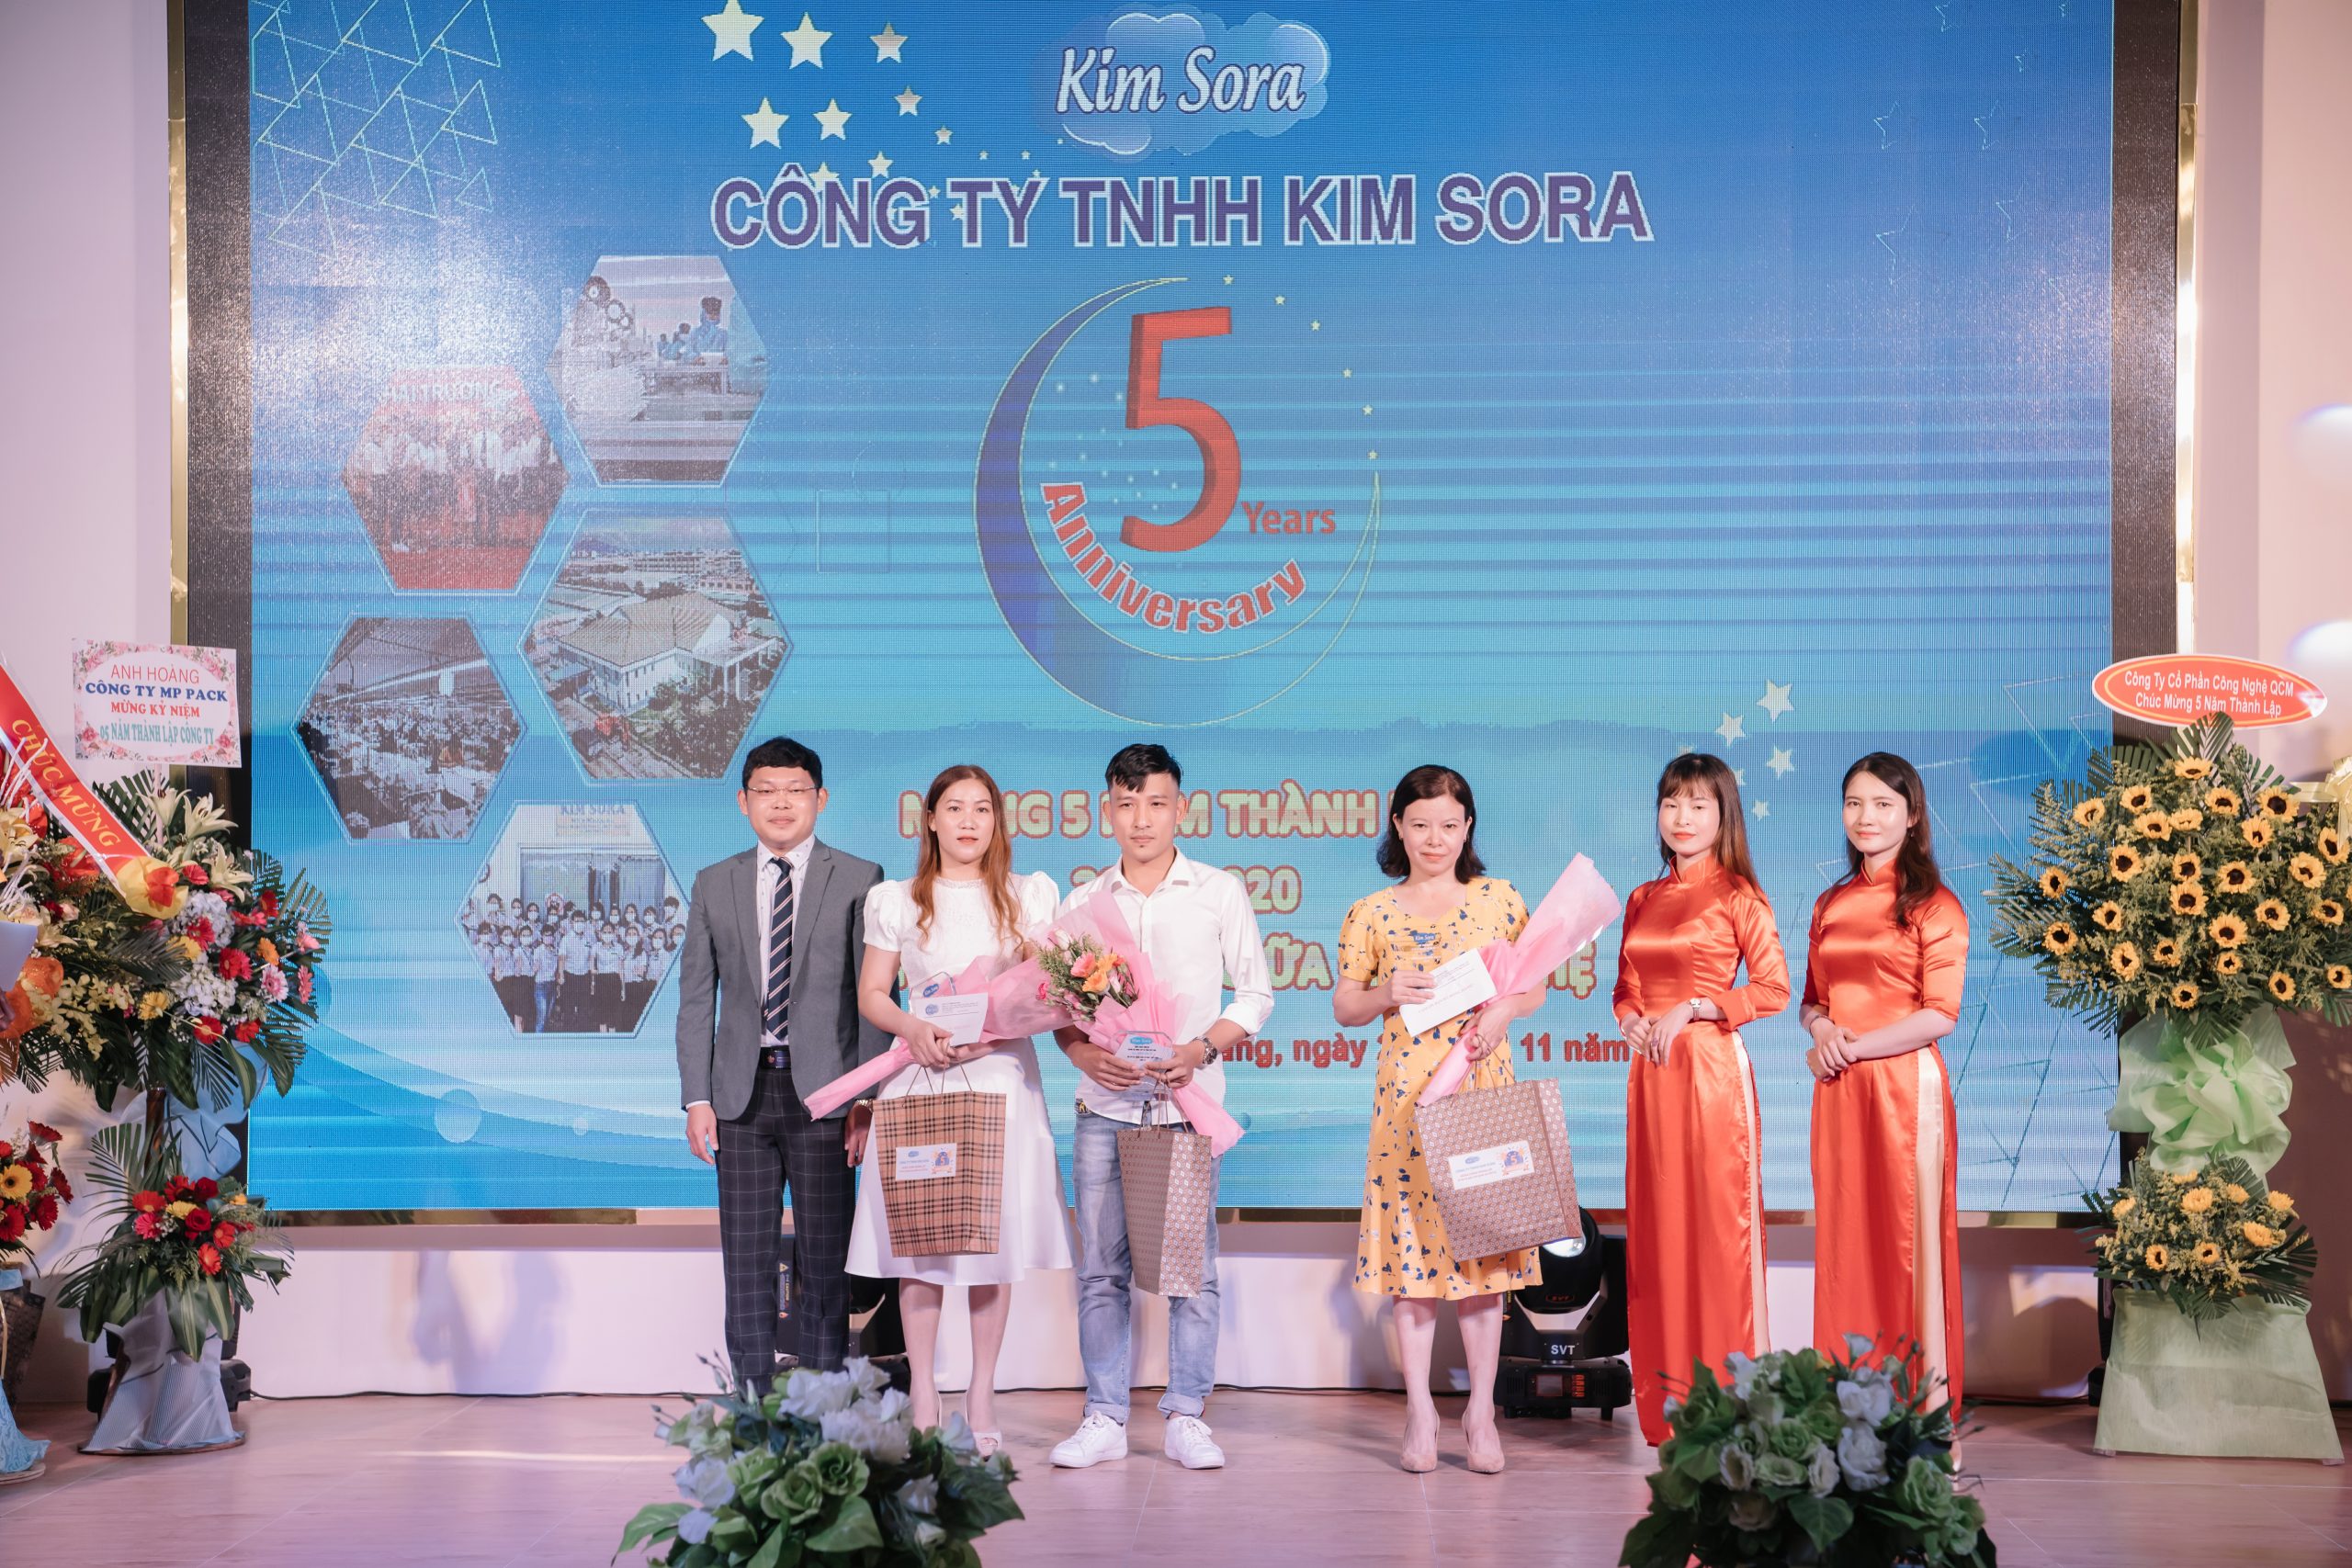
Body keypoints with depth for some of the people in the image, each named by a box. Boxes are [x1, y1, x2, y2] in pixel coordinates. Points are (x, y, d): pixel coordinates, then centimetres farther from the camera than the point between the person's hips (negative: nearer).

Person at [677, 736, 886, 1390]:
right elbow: (695, 999, 11)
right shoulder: (713, 885, 11)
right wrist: (697, 1098, 2)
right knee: (746, 1256, 4)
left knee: (823, 1256, 1)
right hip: (742, 1091, 3)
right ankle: (752, 1401, 11)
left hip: (822, 1090, -2)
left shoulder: (859, 881, 2)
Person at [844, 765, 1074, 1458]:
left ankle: (982, 1398, 9)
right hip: (919, 1077, 0)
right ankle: (923, 1396, 4)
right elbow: (871, 994, 7)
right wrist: (914, 1028, -12)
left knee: (995, 1237, 0)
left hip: (1000, 1076, 0)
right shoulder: (896, 902, 9)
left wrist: (991, 1030, -13)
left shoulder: (1029, 897, 9)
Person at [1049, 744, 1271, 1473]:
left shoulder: (1219, 893, 4)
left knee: (1192, 1266, -1)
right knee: (1101, 1266, 2)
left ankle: (1186, 1416, 8)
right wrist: (1082, 1052, -10)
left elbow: (1255, 994, 5)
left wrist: (1199, 1050, -11)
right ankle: (1104, 1418, 9)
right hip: (1104, 1105, 2)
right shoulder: (1084, 903, 9)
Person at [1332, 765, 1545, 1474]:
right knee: (1412, 1247, 2)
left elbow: (1536, 984, 10)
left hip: (1483, 1088, 0)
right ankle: (1420, 1410, 11)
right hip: (1407, 1091, 0)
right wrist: (1387, 995, -11)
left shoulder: (1499, 899, 6)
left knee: (1483, 1237, 1)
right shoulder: (1371, 914, 5)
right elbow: (1343, 1006, 9)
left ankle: (1481, 1410, 10)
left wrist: (1505, 1010, -10)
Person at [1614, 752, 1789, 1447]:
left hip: (1712, 1067, -6)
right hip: (1651, 1072, 6)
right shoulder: (1643, 899, 14)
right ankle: (1666, 1407, 13)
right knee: (1656, 1223, 6)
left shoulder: (1737, 895, -3)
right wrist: (1631, 1020, 0)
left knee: (1715, 1220, -5)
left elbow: (1773, 989, -7)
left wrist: (1690, 1010, -13)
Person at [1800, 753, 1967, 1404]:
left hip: (1904, 1087, -5)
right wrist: (1820, 1027, -3)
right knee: (1843, 1239, 6)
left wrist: (1853, 1048, -13)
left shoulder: (1934, 906, -3)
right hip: (1838, 1093, 5)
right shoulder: (1831, 905, 15)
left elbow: (1941, 1014, -10)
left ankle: (1923, 1402, 4)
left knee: (1908, 1235, -3)